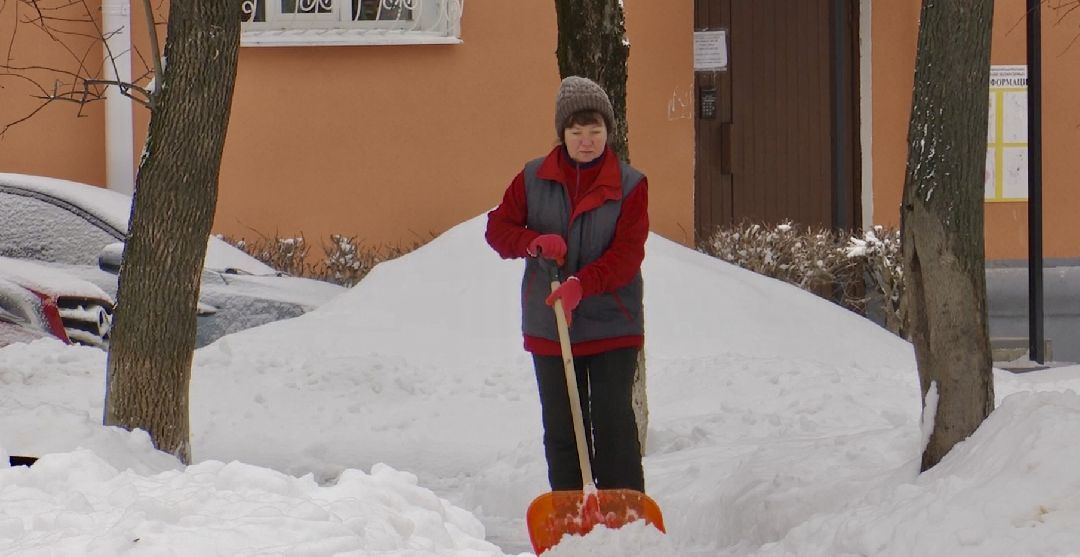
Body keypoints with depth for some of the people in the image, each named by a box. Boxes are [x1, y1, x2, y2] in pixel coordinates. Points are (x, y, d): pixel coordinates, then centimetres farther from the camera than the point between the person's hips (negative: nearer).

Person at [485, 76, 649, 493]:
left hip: (612, 326, -3)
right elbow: (498, 227, 6)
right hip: (549, 326, 3)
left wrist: (582, 284, -26)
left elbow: (628, 254, -11)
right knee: (561, 427, 7)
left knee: (613, 422, -7)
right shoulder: (534, 179, 4)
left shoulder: (629, 186, -3)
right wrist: (534, 242, -15)